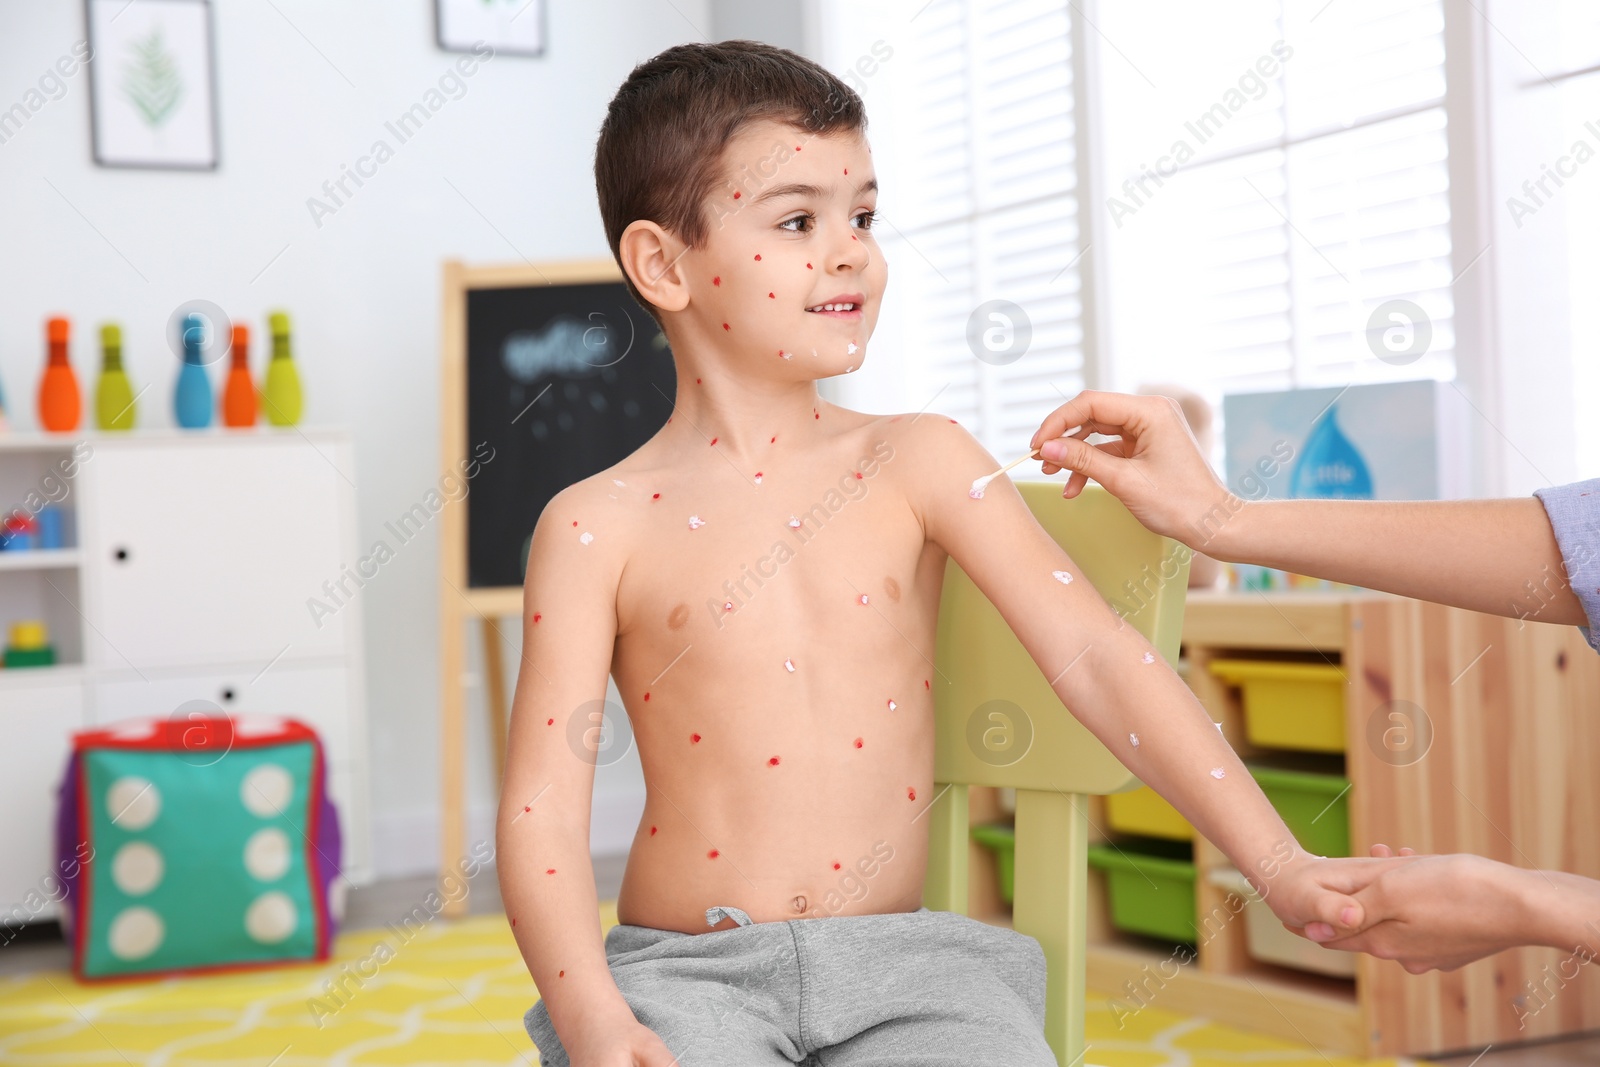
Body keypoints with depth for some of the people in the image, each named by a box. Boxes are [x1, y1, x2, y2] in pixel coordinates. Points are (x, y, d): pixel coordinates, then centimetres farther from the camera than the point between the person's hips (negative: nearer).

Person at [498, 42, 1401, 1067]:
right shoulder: (600, 525, -2)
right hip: (685, 969, -2)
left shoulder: (916, 464, 3)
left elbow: (1093, 654, -3)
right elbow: (542, 802, -4)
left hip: (897, 957, 2)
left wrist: (1278, 863, -11)